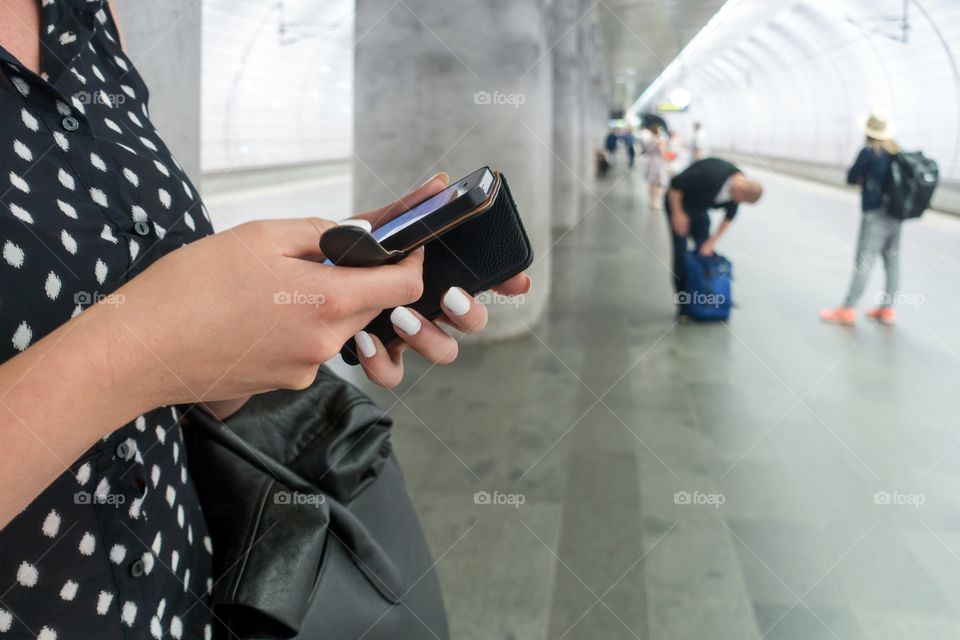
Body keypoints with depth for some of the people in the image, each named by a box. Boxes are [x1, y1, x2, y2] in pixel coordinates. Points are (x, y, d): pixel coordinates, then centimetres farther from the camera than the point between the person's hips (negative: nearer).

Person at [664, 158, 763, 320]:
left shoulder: (738, 186, -16)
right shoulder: (711, 173, -39)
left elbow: (729, 217, -1)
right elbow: (675, 185, -31)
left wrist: (712, 241, -4)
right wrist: (677, 214, -25)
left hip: (699, 208, 6)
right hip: (678, 203, -6)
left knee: (704, 252, 4)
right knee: (681, 253, -8)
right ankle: (683, 306, -2)